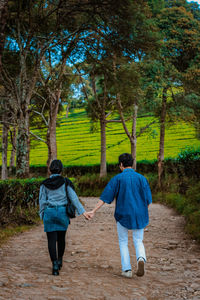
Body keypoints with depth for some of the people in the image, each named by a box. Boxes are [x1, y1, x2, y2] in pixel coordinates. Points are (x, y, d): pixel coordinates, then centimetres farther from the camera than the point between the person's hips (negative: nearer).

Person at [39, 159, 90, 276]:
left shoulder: (45, 184, 0)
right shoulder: (65, 182, -2)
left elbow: (42, 201, 3)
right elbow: (74, 198, -7)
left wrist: (42, 215, 13)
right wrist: (83, 211, -7)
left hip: (49, 212, -1)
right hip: (62, 212, 1)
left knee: (52, 240, 1)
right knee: (61, 238, 18)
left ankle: (55, 265, -9)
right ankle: (60, 260, 32)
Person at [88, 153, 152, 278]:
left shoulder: (117, 178, -6)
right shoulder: (141, 178, 0)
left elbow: (105, 197, -8)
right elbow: (148, 200, 0)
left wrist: (94, 211, -5)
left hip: (123, 215, -1)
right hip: (139, 216, 2)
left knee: (123, 242, 14)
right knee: (138, 241, 13)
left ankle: (127, 269, 8)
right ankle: (141, 258, -17)